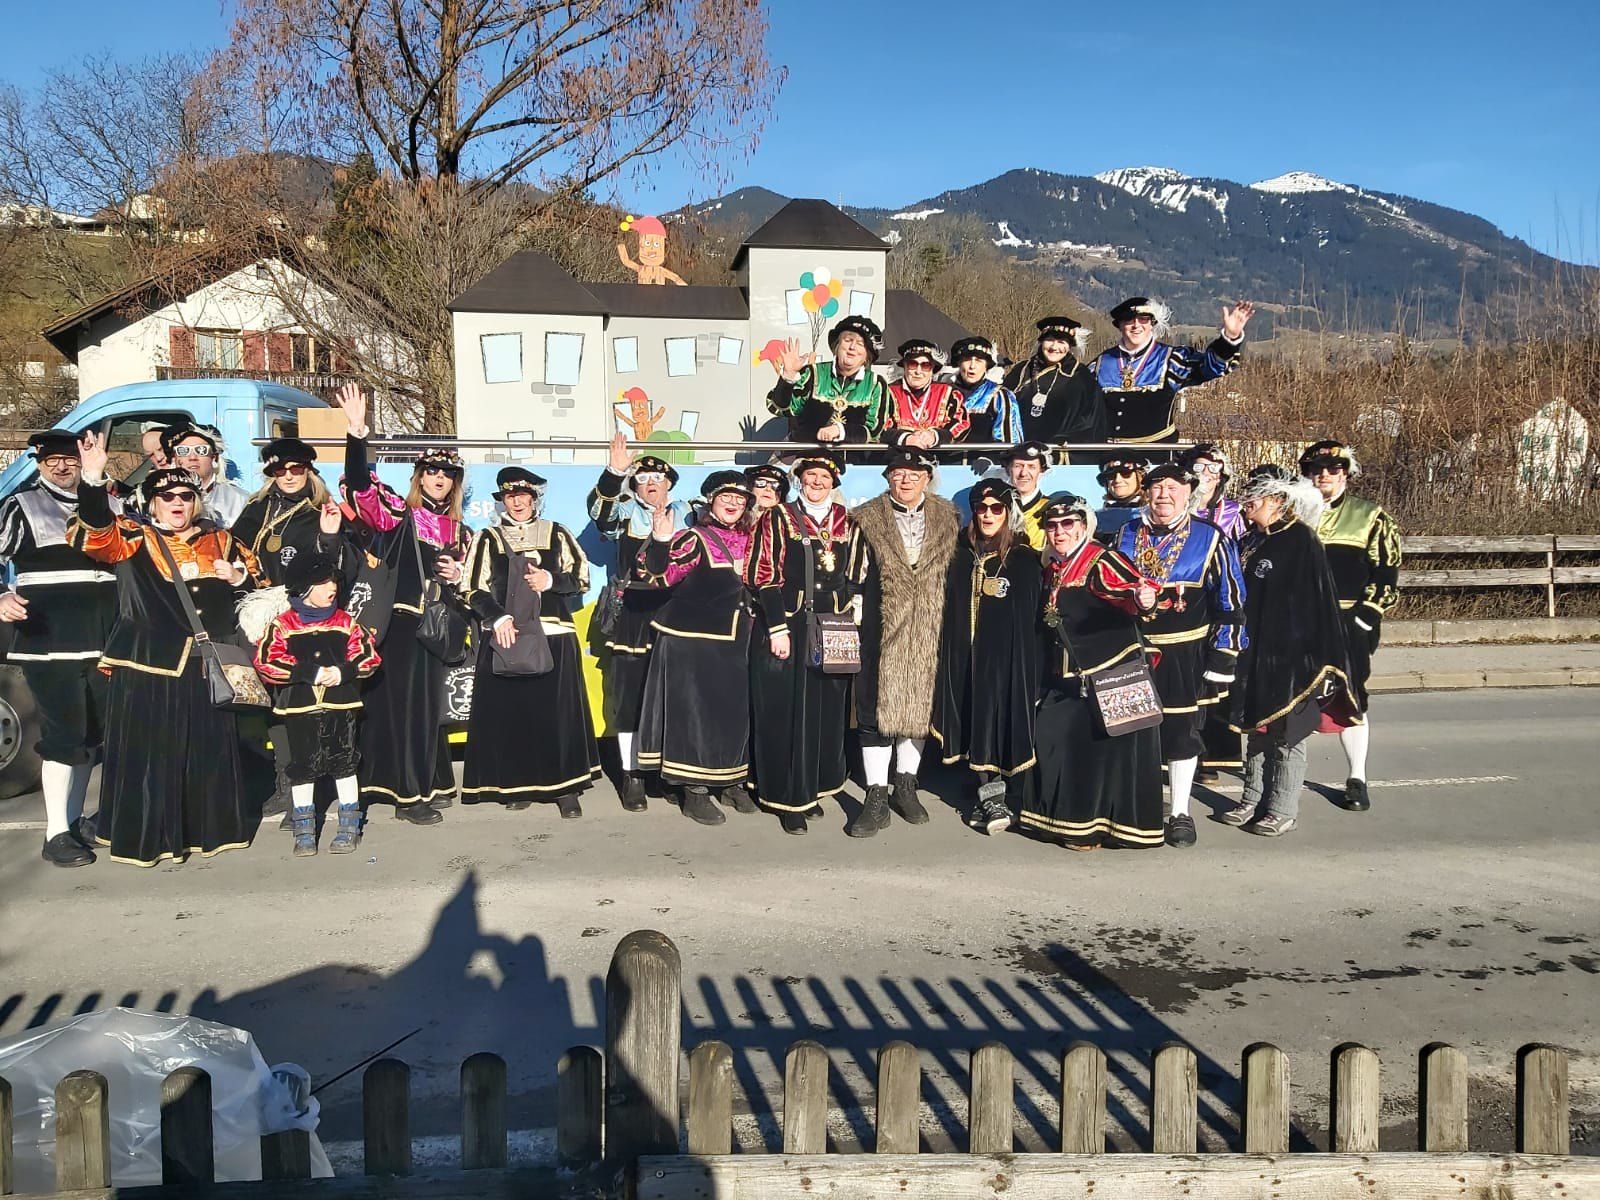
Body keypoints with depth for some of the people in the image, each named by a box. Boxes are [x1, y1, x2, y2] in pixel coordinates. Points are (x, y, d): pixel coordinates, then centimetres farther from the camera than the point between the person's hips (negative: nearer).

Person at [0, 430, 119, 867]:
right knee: (64, 733, -9)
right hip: (48, 642, -5)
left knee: (92, 732, 10)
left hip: (102, 641, 5)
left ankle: (75, 819, 23)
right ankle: (56, 834, -2)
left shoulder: (107, 503, 15)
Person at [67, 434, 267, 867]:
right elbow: (92, 531, -15)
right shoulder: (133, 538, 4)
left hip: (205, 662, 3)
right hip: (148, 661, -3)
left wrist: (239, 578, -4)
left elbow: (260, 585, 19)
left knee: (209, 748, 8)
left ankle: (210, 826, 22)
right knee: (148, 747, 0)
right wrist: (93, 478, -29)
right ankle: (147, 835, 12)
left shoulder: (220, 542, 13)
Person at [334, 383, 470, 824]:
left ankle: (430, 782, 23)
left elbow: (467, 580, 22)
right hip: (399, 622, -5)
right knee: (403, 701, -4)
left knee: (430, 702, 12)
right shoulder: (398, 513, -2)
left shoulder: (458, 530, 14)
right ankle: (408, 795, 2)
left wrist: (458, 577, -2)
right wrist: (357, 432, -30)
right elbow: (359, 484, -18)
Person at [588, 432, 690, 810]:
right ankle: (632, 776, 9)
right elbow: (599, 510, -15)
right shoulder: (626, 510, 6)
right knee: (629, 697, 0)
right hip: (631, 618, -1)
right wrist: (615, 472, -30)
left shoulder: (683, 513, 13)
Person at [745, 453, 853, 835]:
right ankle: (789, 800, 8)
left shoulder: (847, 520, 10)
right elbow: (764, 577, -5)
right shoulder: (777, 519, -1)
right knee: (787, 713, 0)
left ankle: (812, 788, 22)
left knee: (827, 711, 8)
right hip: (787, 627, -4)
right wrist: (777, 628, -12)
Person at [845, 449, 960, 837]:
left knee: (920, 702, 8)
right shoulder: (868, 518, 3)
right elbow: (857, 575, 4)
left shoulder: (947, 518, 8)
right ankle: (877, 798, 2)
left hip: (929, 630, 2)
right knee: (877, 706, -3)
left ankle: (905, 787, 24)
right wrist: (857, 622, -1)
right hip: (882, 630, -2)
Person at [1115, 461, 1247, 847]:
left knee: (1183, 732, 5)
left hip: (1186, 655, -3)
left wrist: (1223, 655, -7)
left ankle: (1180, 813, 18)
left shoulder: (1210, 538, -4)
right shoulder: (1127, 535, 6)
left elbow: (1230, 600, -3)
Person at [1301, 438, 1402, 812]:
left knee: (1350, 697, -2)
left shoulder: (1370, 516, 5)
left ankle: (1356, 779, 7)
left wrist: (1367, 615, -9)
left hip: (1349, 623, -2)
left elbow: (1386, 571, 1)